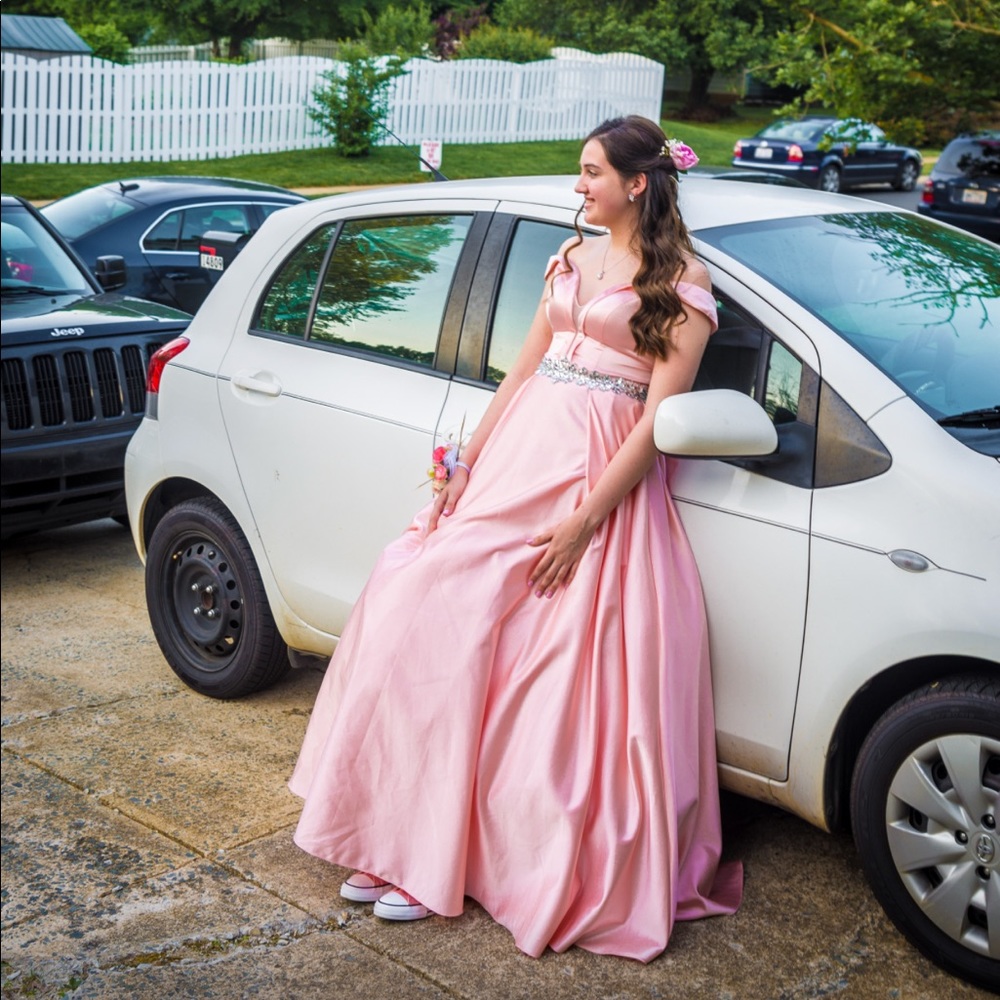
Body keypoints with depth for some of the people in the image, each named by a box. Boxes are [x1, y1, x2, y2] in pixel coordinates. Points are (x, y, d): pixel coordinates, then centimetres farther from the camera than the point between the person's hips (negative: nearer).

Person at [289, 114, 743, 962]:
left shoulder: (683, 281, -4)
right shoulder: (574, 256, 16)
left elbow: (660, 414, -11)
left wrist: (585, 519, -17)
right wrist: (468, 462, 10)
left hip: (600, 479, -6)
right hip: (518, 456, 6)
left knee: (557, 684, -6)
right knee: (435, 622, 0)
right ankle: (415, 843, 12)